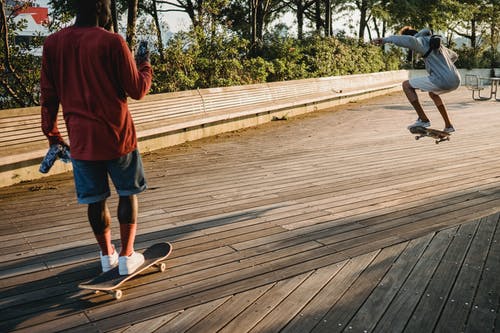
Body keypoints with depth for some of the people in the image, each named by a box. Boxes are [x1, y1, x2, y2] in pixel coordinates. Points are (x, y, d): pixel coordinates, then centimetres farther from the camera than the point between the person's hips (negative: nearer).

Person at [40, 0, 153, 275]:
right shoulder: (111, 42, -12)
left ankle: (106, 254, 26)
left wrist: (51, 132, 19)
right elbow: (137, 90, -7)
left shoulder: (52, 43, 2)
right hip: (117, 135, -3)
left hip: (80, 138, 4)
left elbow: (48, 94, 8)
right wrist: (145, 67, 13)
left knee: (94, 198, 13)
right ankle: (127, 255, 15)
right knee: (128, 192, 12)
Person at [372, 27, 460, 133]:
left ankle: (423, 120, -2)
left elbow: (409, 40, -28)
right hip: (456, 81, 9)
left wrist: (386, 39, -28)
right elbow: (454, 56, 44)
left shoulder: (421, 41, -1)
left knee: (406, 85, 0)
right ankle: (448, 126, 36)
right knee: (433, 93, 38)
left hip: (442, 80, -9)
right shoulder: (436, 43, 27)